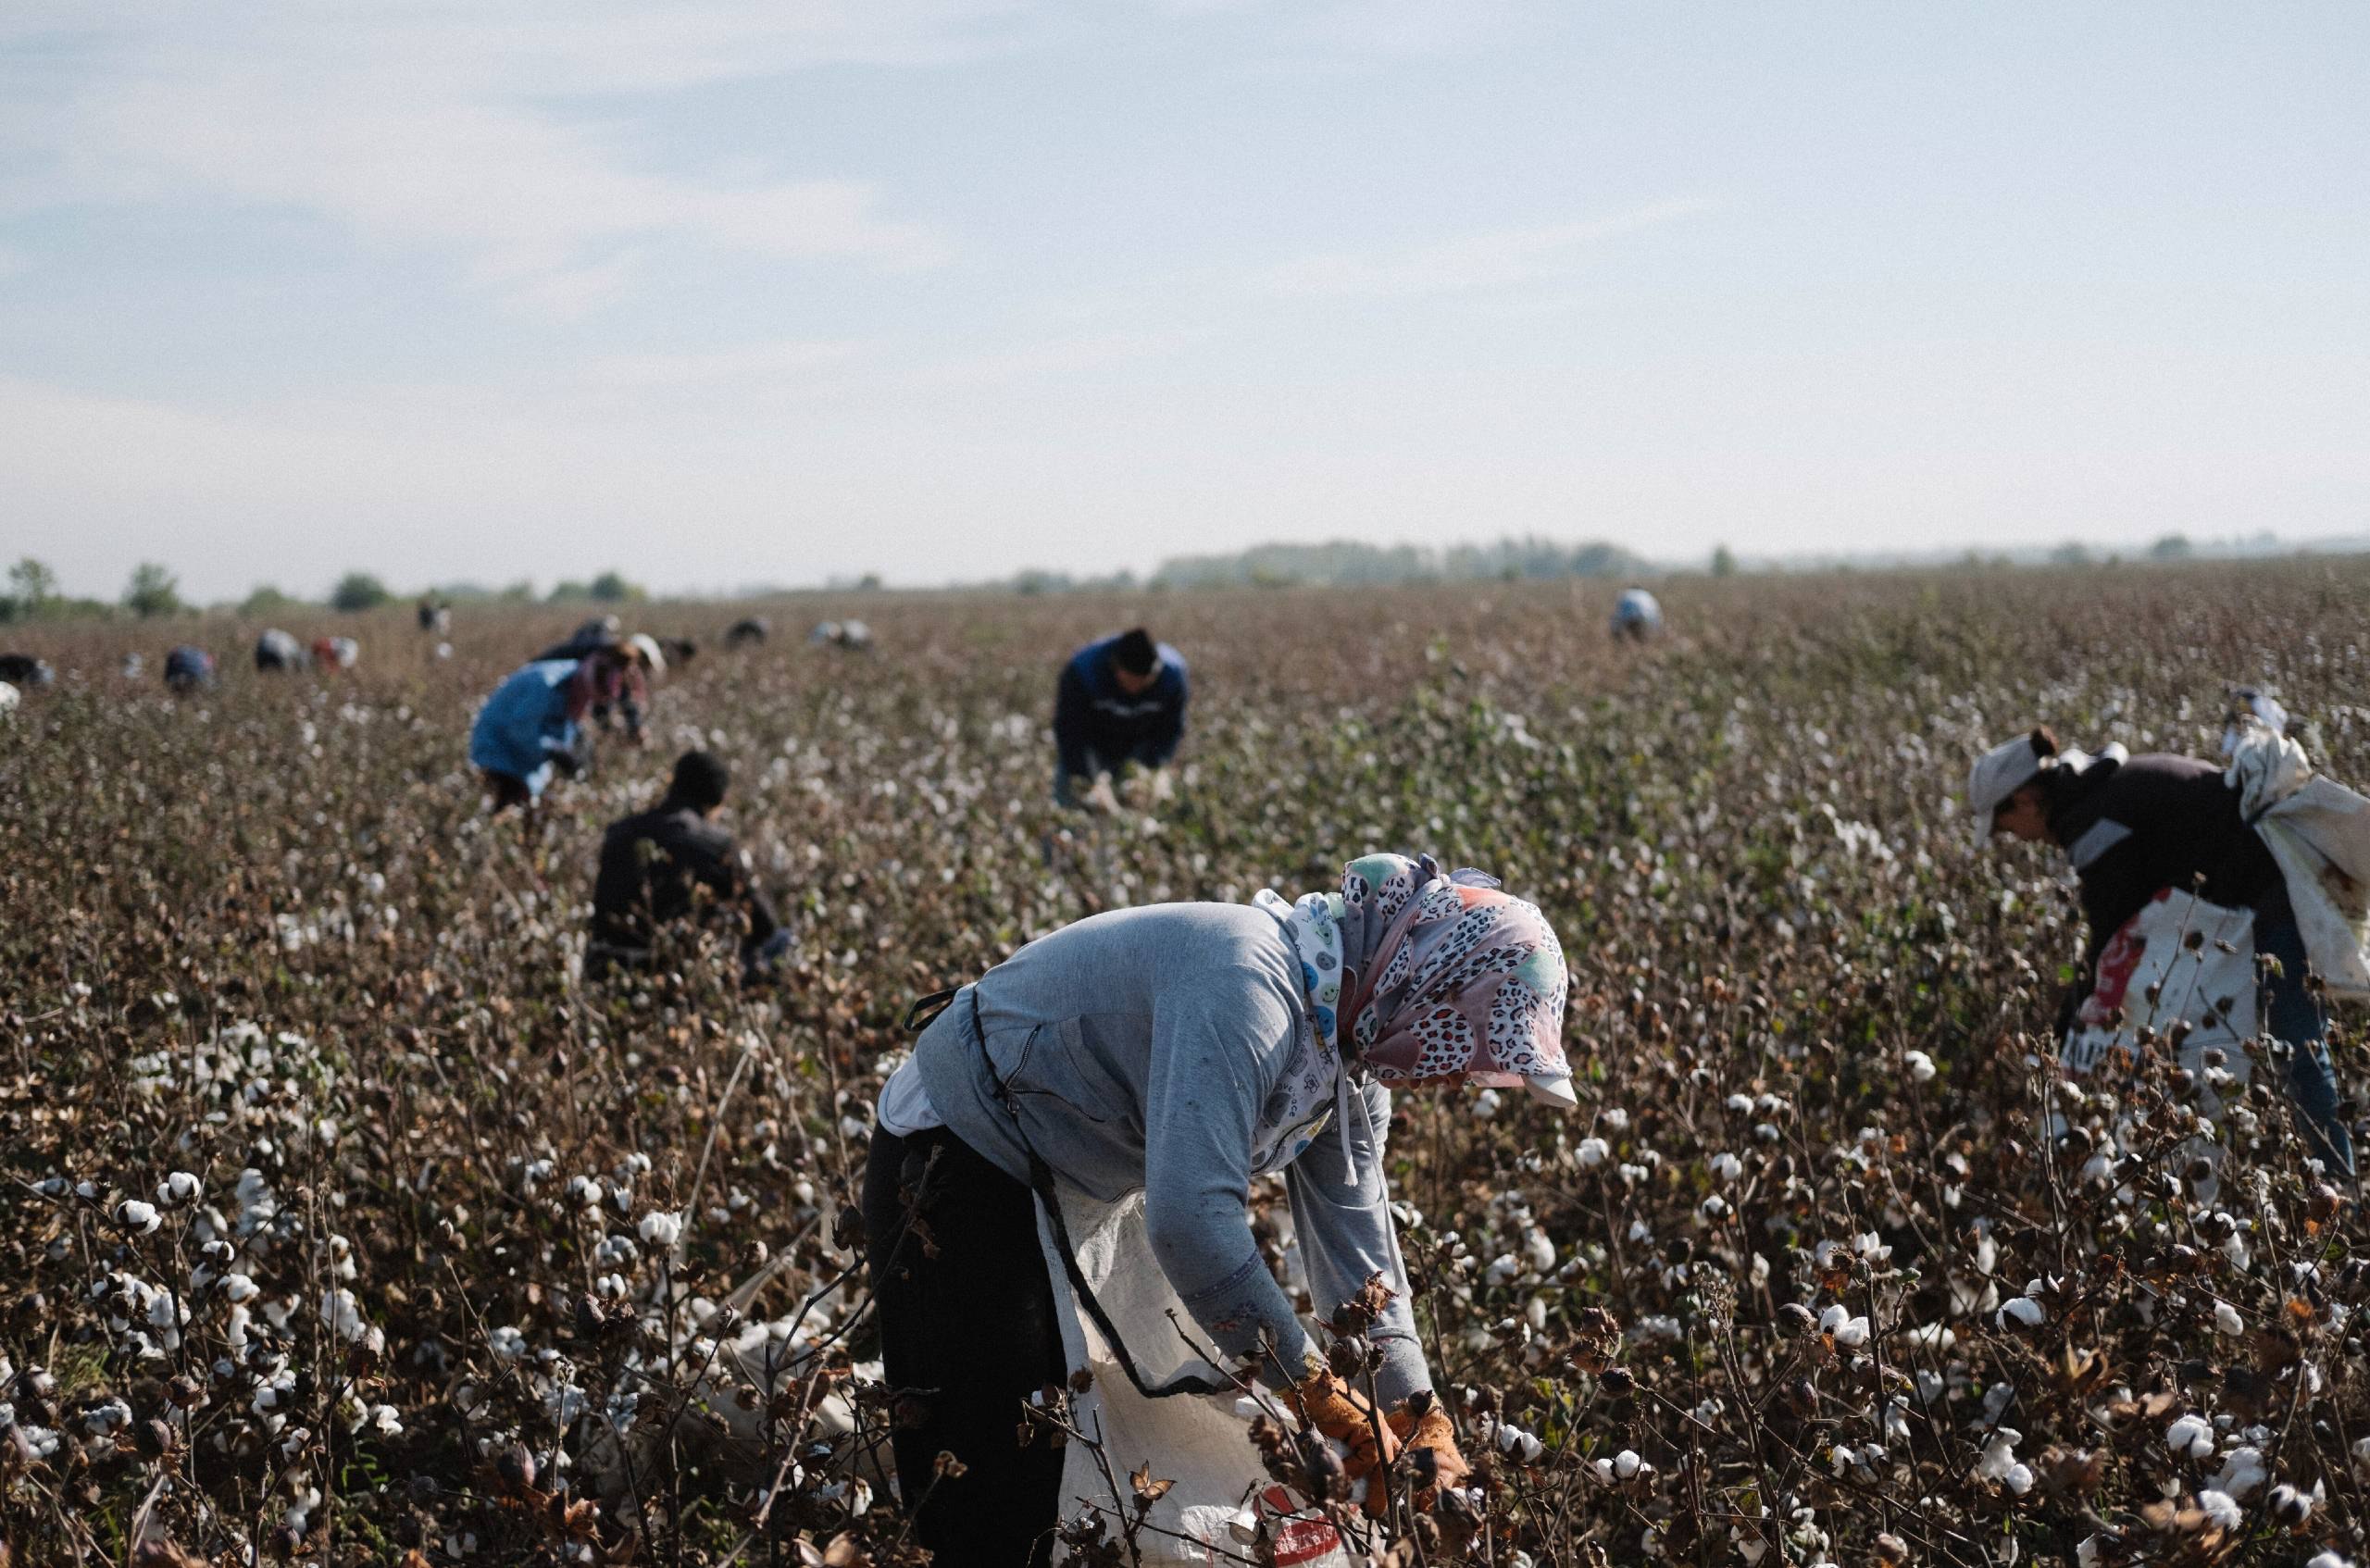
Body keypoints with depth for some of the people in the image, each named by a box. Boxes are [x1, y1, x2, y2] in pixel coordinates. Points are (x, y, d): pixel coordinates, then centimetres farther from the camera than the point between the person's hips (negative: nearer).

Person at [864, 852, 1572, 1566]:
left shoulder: (1349, 1043, -3)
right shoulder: (1251, 985, -34)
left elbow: (1355, 1241, 3)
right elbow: (1192, 1219, -41)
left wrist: (1422, 1420, -5)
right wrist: (1325, 1399, -33)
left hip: (1066, 1187, 10)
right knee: (993, 1506, -7)